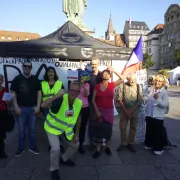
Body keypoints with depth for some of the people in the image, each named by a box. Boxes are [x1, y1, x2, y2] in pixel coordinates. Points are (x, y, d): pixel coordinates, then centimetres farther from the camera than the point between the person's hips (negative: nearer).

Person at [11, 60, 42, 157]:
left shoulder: (35, 79, 2)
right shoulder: (17, 79, -1)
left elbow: (39, 93, 2)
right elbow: (13, 94, -1)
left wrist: (38, 106, -5)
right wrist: (16, 107, -8)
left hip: (33, 108, 1)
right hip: (21, 108, -1)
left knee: (32, 129, 11)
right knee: (21, 129, 9)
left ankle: (32, 147, 25)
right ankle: (21, 148, 23)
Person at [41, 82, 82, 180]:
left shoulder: (79, 103, -13)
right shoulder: (60, 99, -31)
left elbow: (78, 117, 3)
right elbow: (43, 105, -44)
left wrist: (77, 133, 5)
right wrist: (57, 95, -52)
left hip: (66, 129, 6)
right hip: (52, 128, -6)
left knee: (75, 145, 14)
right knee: (56, 149, -19)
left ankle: (64, 159, 43)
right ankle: (54, 170, 11)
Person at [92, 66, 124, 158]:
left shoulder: (112, 85, 0)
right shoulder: (97, 86, -2)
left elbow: (122, 79, -10)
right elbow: (93, 99, -2)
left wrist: (114, 71, -11)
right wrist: (96, 111, -9)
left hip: (109, 110, 1)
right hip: (99, 110, -1)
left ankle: (107, 147, 27)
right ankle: (98, 150, 10)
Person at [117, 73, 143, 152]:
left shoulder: (138, 86, -4)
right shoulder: (123, 86, -7)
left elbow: (140, 100, -5)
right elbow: (120, 99, -6)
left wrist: (132, 110, -13)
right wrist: (125, 110, -11)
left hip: (135, 111, 1)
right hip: (124, 110, -1)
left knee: (133, 128, 10)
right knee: (123, 127, 3)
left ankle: (130, 143, 25)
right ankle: (123, 143, 20)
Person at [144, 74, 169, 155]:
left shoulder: (164, 92, -12)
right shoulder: (152, 90, 5)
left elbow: (165, 105, -20)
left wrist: (157, 99, -33)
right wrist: (147, 114, 13)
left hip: (158, 116, -6)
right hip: (150, 115, 6)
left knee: (158, 133, 4)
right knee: (149, 131, 18)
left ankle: (159, 148, 20)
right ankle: (149, 144, 36)